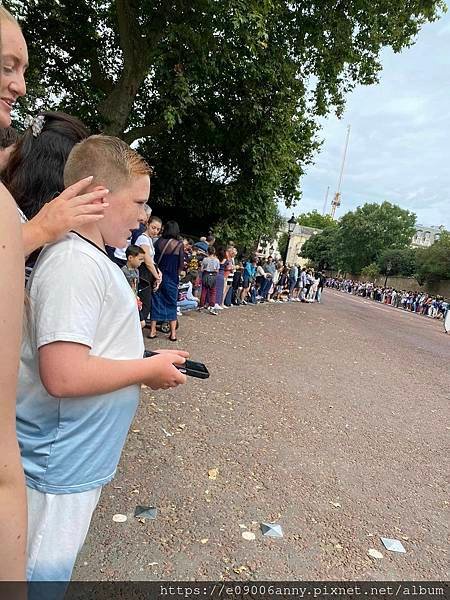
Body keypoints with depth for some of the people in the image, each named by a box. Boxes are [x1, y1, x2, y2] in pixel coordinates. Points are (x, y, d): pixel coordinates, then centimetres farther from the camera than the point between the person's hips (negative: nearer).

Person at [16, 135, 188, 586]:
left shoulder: (89, 257, 8)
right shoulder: (74, 264, -24)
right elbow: (63, 375, -30)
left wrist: (146, 365, 6)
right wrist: (150, 369, -18)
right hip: (61, 465, -9)